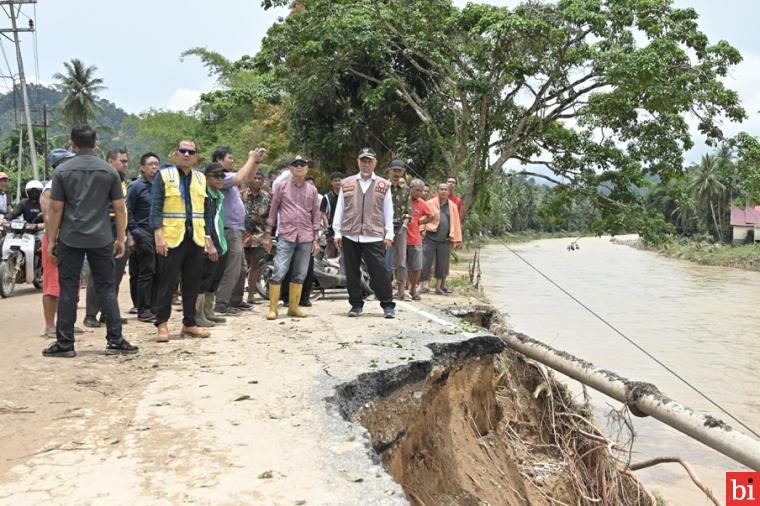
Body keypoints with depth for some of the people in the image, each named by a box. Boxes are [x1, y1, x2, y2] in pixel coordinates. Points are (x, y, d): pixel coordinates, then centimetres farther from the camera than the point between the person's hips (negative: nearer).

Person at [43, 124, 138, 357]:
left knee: (68, 290, 4)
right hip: (101, 239, 1)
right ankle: (115, 340, 6)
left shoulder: (62, 171, -1)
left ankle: (65, 344, 9)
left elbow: (56, 209, -2)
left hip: (70, 239, -1)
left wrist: (51, 240, 4)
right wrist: (120, 239, 9)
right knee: (106, 288, 6)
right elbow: (119, 208, 2)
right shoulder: (109, 171, 2)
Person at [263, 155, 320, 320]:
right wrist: (268, 235, 3)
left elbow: (315, 215, 13)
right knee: (278, 273, -10)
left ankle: (293, 307, 16)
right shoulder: (282, 186, 5)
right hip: (286, 236, -3)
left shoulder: (312, 190, 11)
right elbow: (273, 210, 7)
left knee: (300, 275, 6)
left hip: (306, 237, 3)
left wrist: (316, 239, 7)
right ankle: (272, 308, -3)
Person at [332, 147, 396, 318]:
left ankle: (388, 305, 6)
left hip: (374, 237, -2)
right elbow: (339, 209, 12)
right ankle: (356, 304, 18)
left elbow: (388, 212, 8)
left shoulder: (383, 185, 9)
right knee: (352, 273, 6)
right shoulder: (347, 183, 12)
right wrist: (337, 232, 7)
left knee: (380, 272, -4)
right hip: (350, 236, 2)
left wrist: (389, 234, 3)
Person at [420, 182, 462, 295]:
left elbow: (456, 223, 10)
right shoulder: (430, 203, 1)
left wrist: (456, 239, 7)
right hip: (431, 238, -3)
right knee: (425, 262, -4)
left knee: (442, 265, 10)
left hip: (445, 240, 3)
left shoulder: (452, 206, 10)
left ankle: (439, 287, 20)